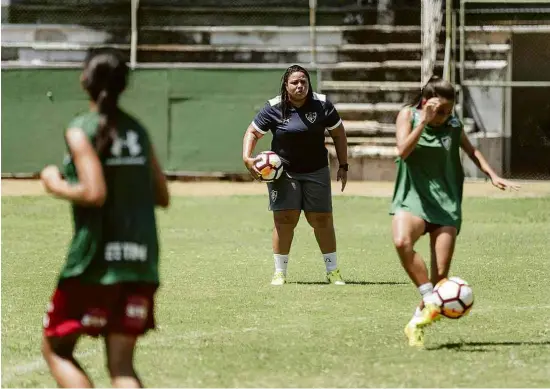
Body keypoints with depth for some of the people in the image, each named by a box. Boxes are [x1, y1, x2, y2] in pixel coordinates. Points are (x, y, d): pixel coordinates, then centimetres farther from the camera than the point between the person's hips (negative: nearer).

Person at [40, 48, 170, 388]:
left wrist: (55, 185, -2)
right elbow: (162, 197, 13)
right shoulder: (138, 131, 11)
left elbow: (94, 193, -18)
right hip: (140, 259, 5)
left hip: (94, 261, -5)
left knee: (56, 348, 12)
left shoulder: (81, 131, -8)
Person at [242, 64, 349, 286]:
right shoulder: (274, 108, -7)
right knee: (284, 220, -9)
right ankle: (280, 273, 1)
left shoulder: (322, 105, -3)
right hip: (283, 173, -1)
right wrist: (247, 157, -15)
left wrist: (343, 166, 4)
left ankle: (333, 271, 13)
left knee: (322, 220, 2)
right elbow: (253, 132, 1)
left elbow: (338, 133, 8)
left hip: (316, 172, 1)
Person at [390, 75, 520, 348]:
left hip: (446, 202, 2)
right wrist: (424, 121, -21)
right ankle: (429, 300, -23)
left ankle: (417, 324, 12)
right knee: (402, 242, -35)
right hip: (412, 197, -2)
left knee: (441, 273, -6)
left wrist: (492, 175, 11)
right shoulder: (408, 115, -1)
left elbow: (472, 151, 23)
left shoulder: (453, 125, 5)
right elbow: (403, 151, -17)